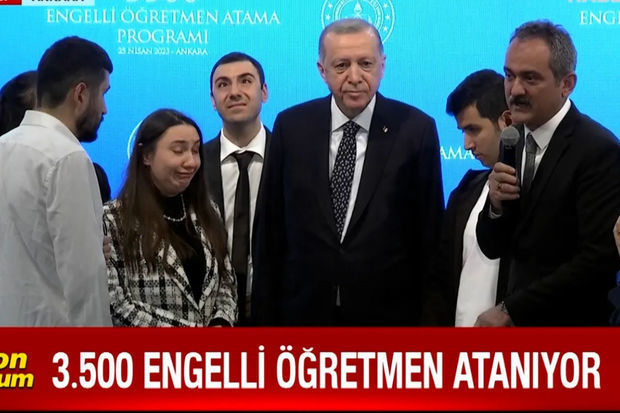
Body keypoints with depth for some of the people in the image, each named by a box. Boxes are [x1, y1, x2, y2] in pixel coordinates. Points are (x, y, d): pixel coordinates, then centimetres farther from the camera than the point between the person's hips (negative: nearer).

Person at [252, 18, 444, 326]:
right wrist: (266, 309, 2)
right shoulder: (291, 126, -1)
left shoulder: (415, 129, -6)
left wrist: (429, 311, -3)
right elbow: (272, 228, 2)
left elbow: (429, 230, -2)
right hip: (304, 307, 2)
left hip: (388, 310, -1)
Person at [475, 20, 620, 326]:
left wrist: (511, 311, -17)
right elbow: (493, 248, 6)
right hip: (516, 324, 6)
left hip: (570, 333, -6)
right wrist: (496, 205, -14)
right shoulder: (512, 141, 2)